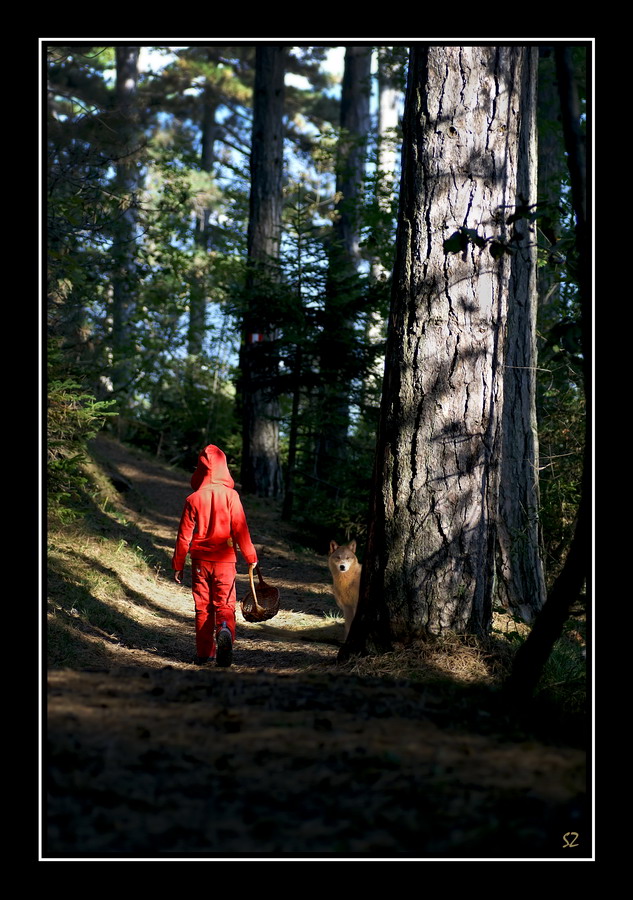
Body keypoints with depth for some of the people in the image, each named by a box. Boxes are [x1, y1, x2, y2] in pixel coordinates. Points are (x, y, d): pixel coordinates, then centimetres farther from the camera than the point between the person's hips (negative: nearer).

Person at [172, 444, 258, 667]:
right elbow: (240, 529, -5)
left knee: (203, 607, 10)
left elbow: (184, 535, 0)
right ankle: (225, 631, -29)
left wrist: (178, 565, 8)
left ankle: (204, 653, 9)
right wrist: (250, 557, 4)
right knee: (225, 604, 2)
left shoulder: (193, 499, -2)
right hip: (225, 559, -1)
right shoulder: (231, 495, -6)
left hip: (200, 560, 1)